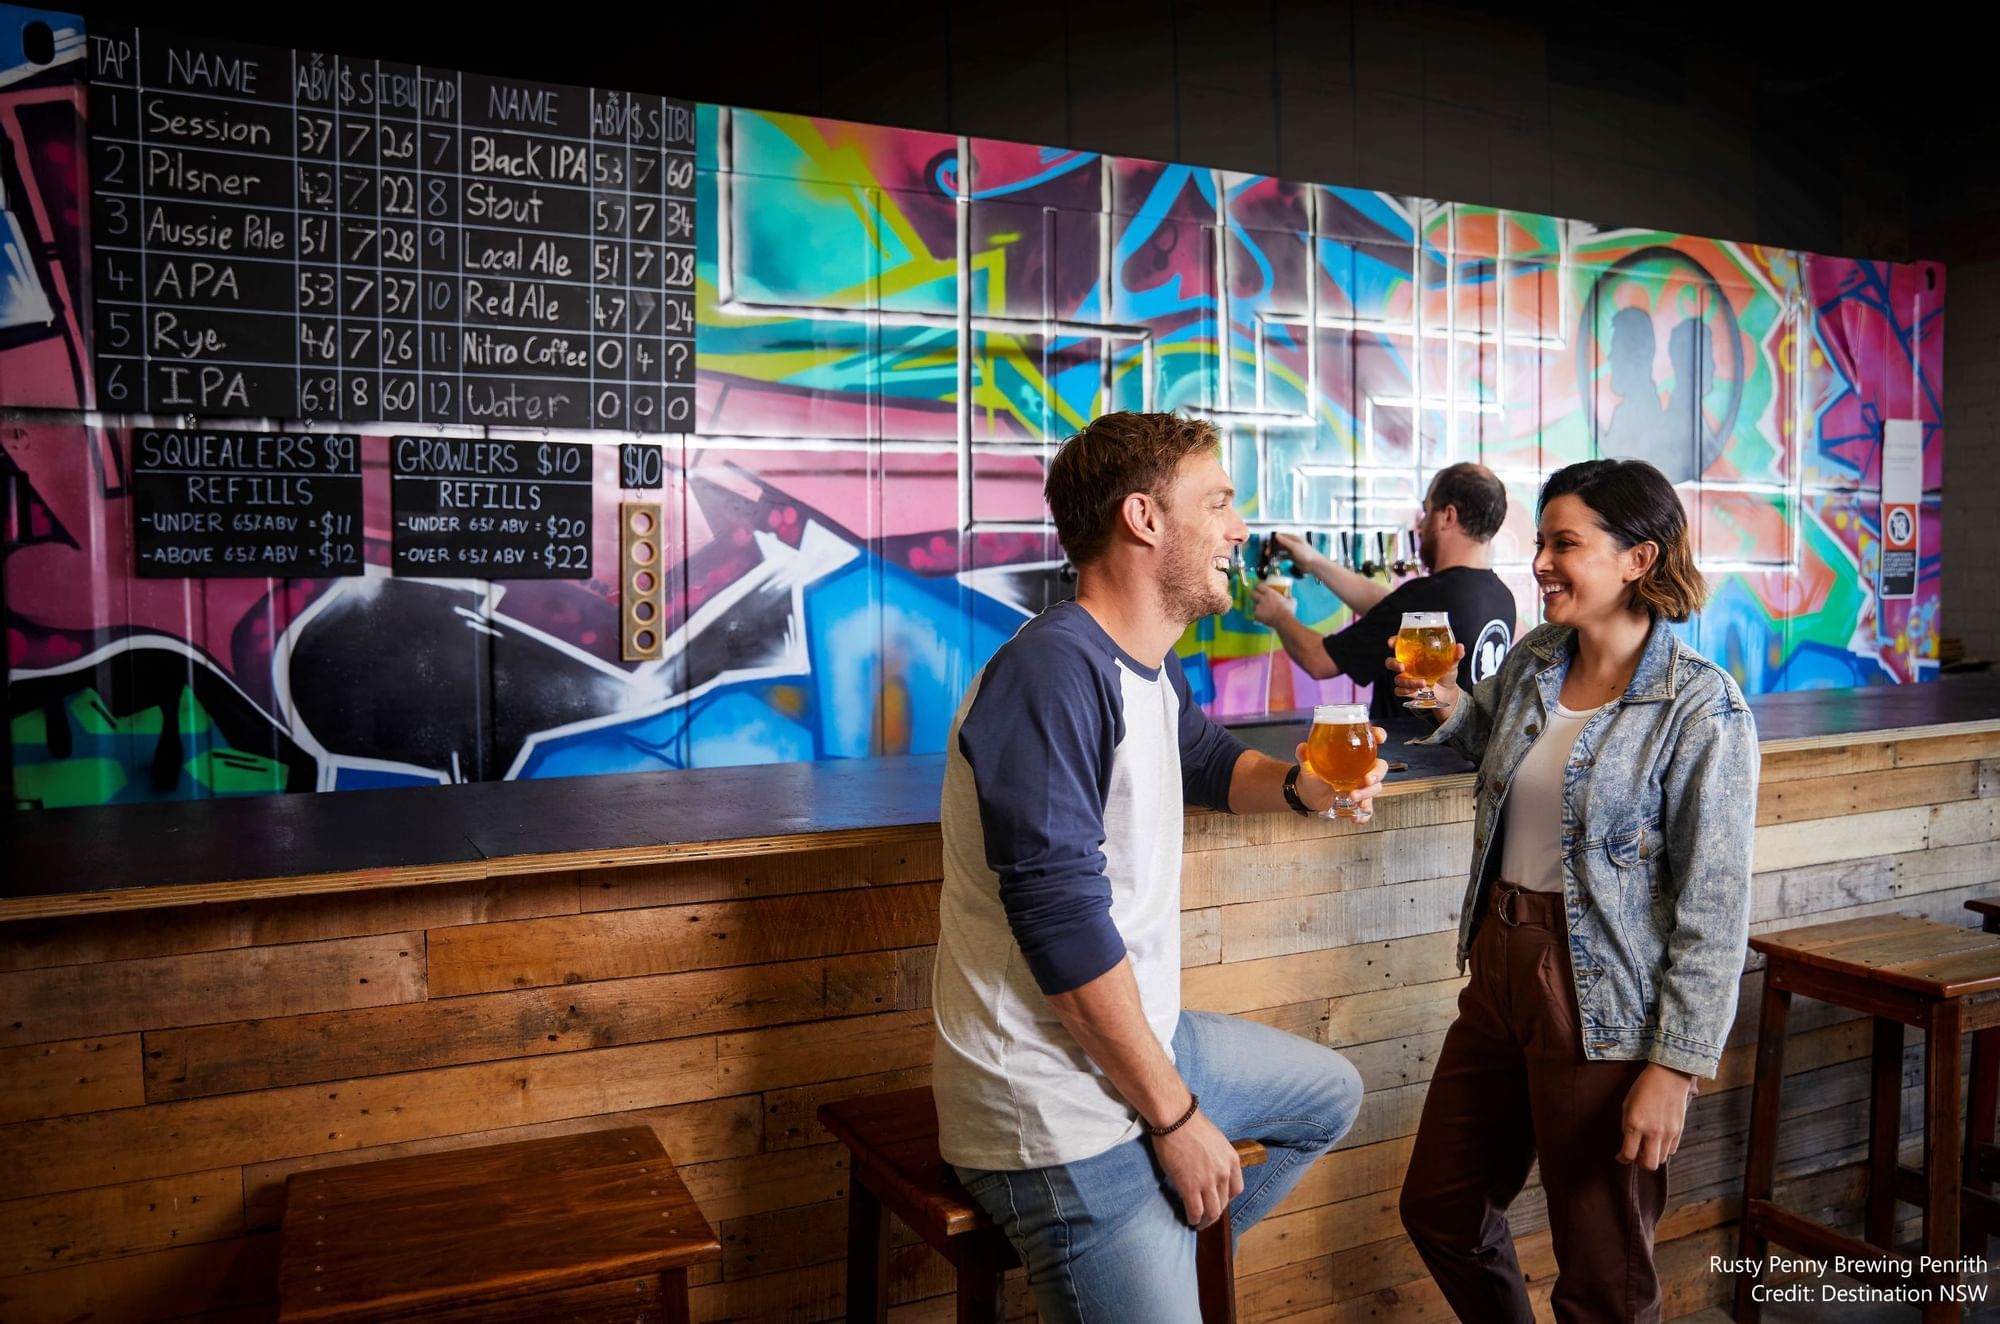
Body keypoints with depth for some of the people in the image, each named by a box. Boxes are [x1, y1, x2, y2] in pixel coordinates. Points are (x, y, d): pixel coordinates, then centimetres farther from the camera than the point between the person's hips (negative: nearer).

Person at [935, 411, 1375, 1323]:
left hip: (1149, 1041, 10)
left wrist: (1297, 786, 3)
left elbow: (1208, 759, 26)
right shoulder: (1052, 673, -25)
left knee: (1330, 1094, 26)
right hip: (1067, 1106, -10)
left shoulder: (1150, 667, 5)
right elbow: (1063, 923, -28)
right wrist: (1175, 1117, -19)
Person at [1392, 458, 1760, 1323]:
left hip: (1604, 1002, -7)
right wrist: (1450, 706, 3)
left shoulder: (1701, 707, -16)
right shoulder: (1530, 660, 3)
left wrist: (1675, 1064, -17)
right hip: (1499, 968, 7)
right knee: (1438, 1207, 20)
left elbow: (1712, 908, -15)